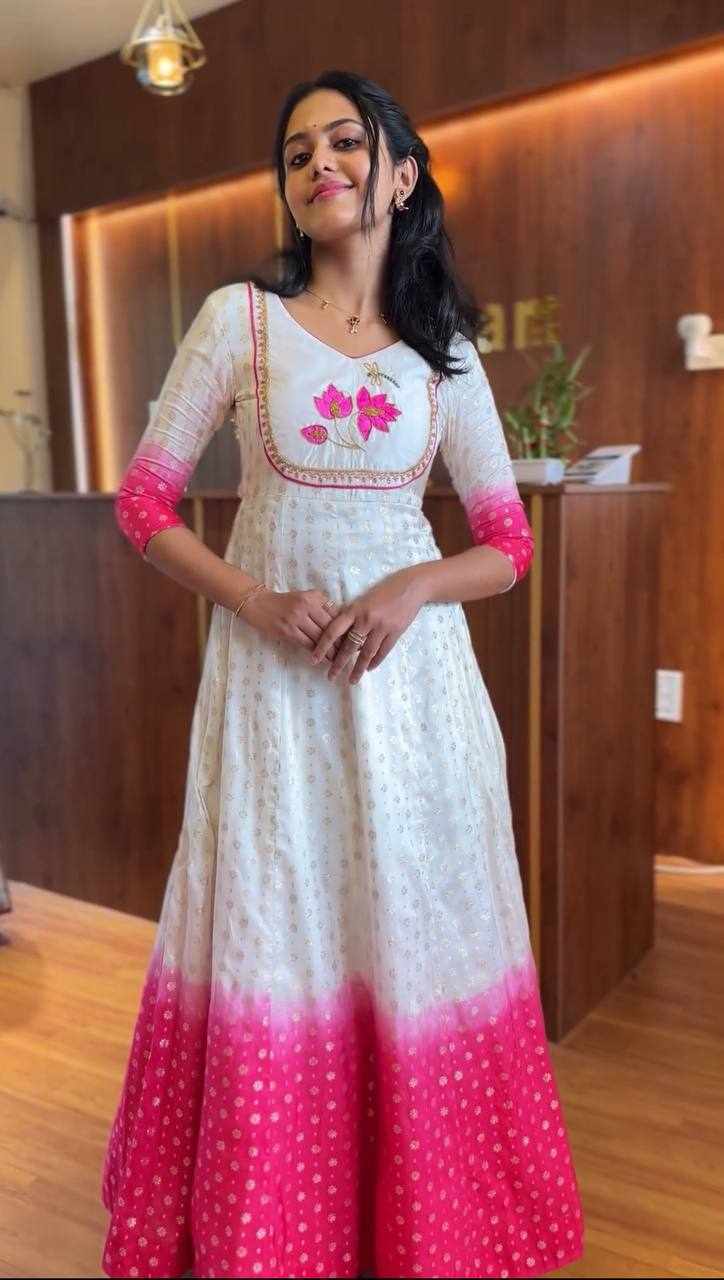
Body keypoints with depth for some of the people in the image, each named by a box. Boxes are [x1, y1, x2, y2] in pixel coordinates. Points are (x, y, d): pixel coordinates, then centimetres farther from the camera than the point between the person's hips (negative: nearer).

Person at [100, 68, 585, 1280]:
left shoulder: (443, 351, 7)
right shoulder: (238, 317, 3)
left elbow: (509, 543, 7)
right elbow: (143, 501, 1)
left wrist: (414, 588, -13)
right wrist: (256, 601, -13)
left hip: (411, 671, 2)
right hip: (271, 674, -1)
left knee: (417, 939, 7)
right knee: (276, 942, 4)